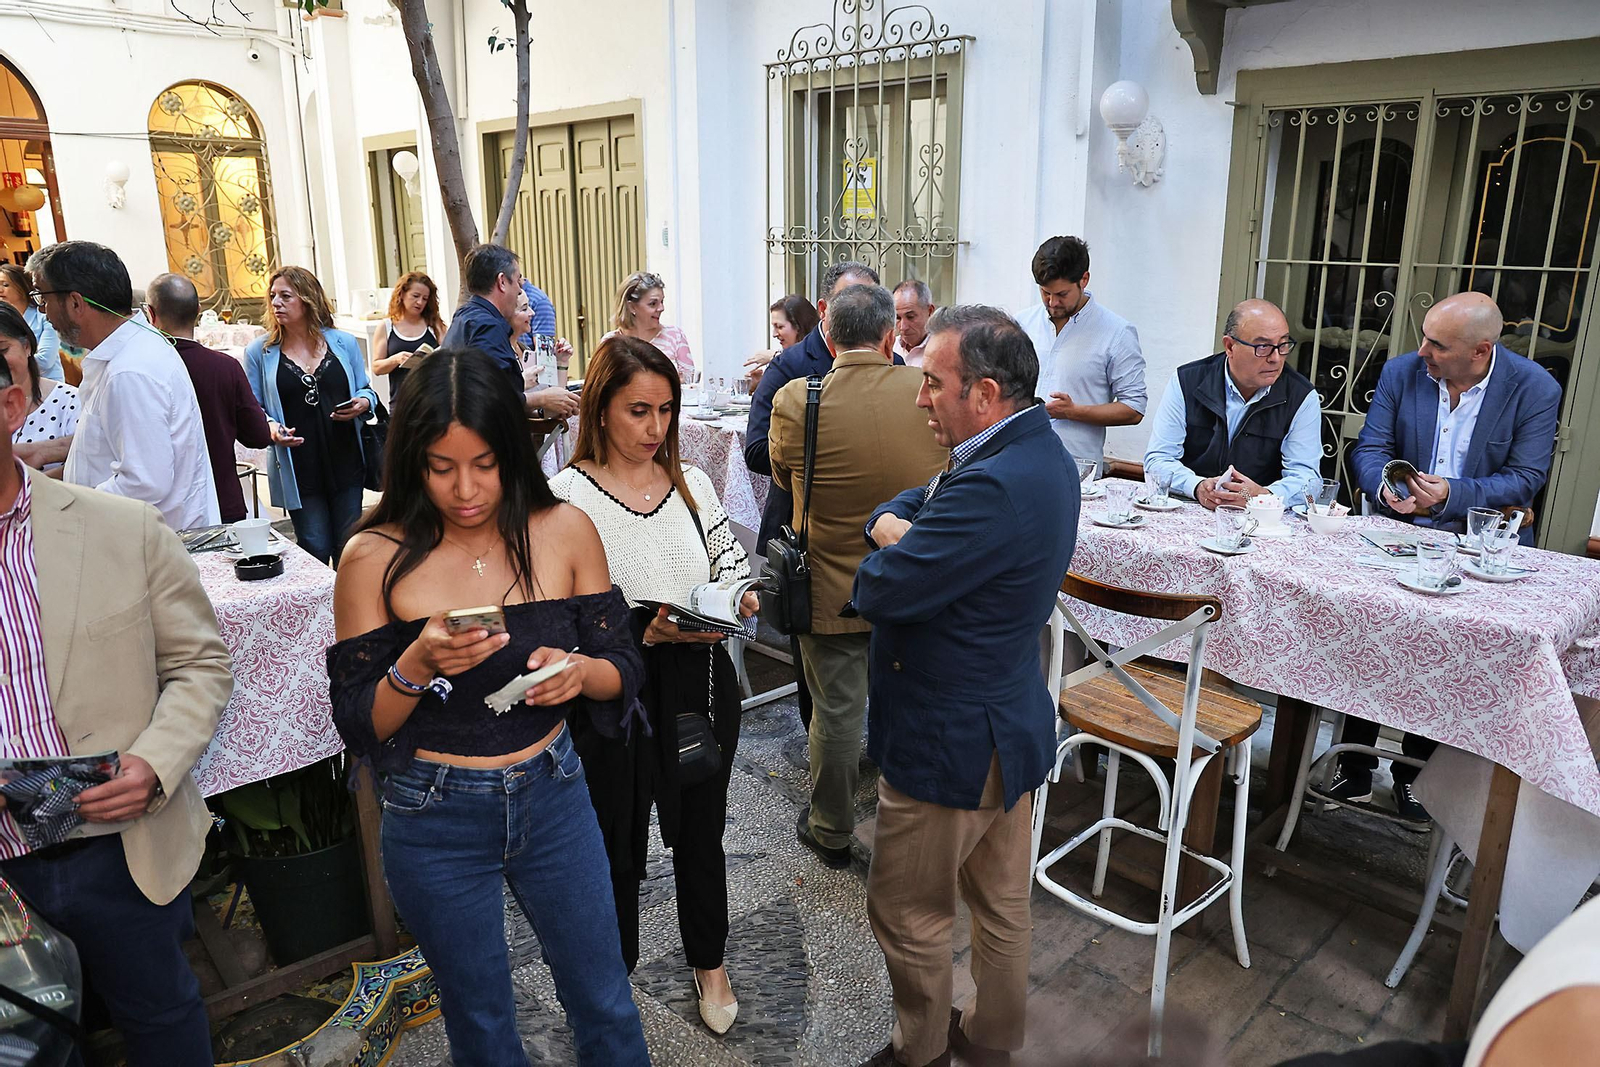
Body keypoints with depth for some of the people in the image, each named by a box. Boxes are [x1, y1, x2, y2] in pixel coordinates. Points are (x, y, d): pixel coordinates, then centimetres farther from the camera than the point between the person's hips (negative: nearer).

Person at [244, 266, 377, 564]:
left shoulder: (343, 343, 5)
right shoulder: (260, 352, 1)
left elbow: (366, 390, 14)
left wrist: (363, 403, -9)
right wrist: (270, 427, -16)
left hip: (346, 464, 1)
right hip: (297, 471, -1)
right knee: (315, 551, 4)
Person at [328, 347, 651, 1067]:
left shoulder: (563, 532, -8)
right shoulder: (376, 558, -12)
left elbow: (622, 669, -1)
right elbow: (358, 727, -9)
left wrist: (579, 672, -23)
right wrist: (417, 668, -27)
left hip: (552, 797, 2)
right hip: (435, 823, -1)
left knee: (605, 1005, 17)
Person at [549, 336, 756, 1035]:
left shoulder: (693, 484, 3)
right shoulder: (567, 496, -12)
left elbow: (733, 563, 11)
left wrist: (737, 601, -10)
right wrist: (647, 632, -26)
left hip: (701, 685, 4)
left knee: (700, 832, 20)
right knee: (617, 845, 15)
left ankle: (709, 963, 45)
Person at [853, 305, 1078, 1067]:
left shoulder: (992, 487, -31)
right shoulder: (1040, 453, 3)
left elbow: (877, 592, -29)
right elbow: (892, 511, 8)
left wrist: (891, 545, -8)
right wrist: (897, 527, -15)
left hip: (951, 741, -10)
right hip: (1012, 724, 10)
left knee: (906, 913, 13)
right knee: (1002, 899, 24)